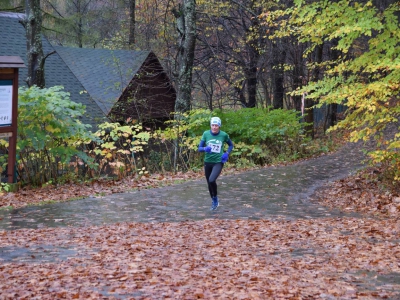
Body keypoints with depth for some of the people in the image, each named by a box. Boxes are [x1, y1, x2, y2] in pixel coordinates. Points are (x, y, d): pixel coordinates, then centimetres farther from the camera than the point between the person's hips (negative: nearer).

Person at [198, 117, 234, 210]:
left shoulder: (224, 135, -7)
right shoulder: (206, 134, -4)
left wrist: (227, 153, -6)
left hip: (218, 162, -3)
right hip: (208, 162, 3)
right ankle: (214, 201, 36)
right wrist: (205, 149, -23)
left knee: (211, 180, -24)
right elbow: (200, 148, -1)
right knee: (209, 183, 13)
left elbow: (231, 145, 11)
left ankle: (215, 198, 2)